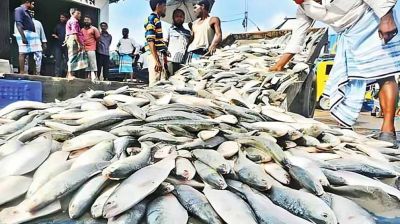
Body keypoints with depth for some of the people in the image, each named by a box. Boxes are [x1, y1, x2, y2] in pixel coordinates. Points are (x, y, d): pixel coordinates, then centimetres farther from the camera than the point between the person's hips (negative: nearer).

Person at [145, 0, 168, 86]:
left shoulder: (157, 19, 20)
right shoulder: (151, 19, -7)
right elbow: (150, 41, -15)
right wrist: (156, 60, -21)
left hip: (160, 55, 9)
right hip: (155, 56, -9)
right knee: (154, 84, -8)